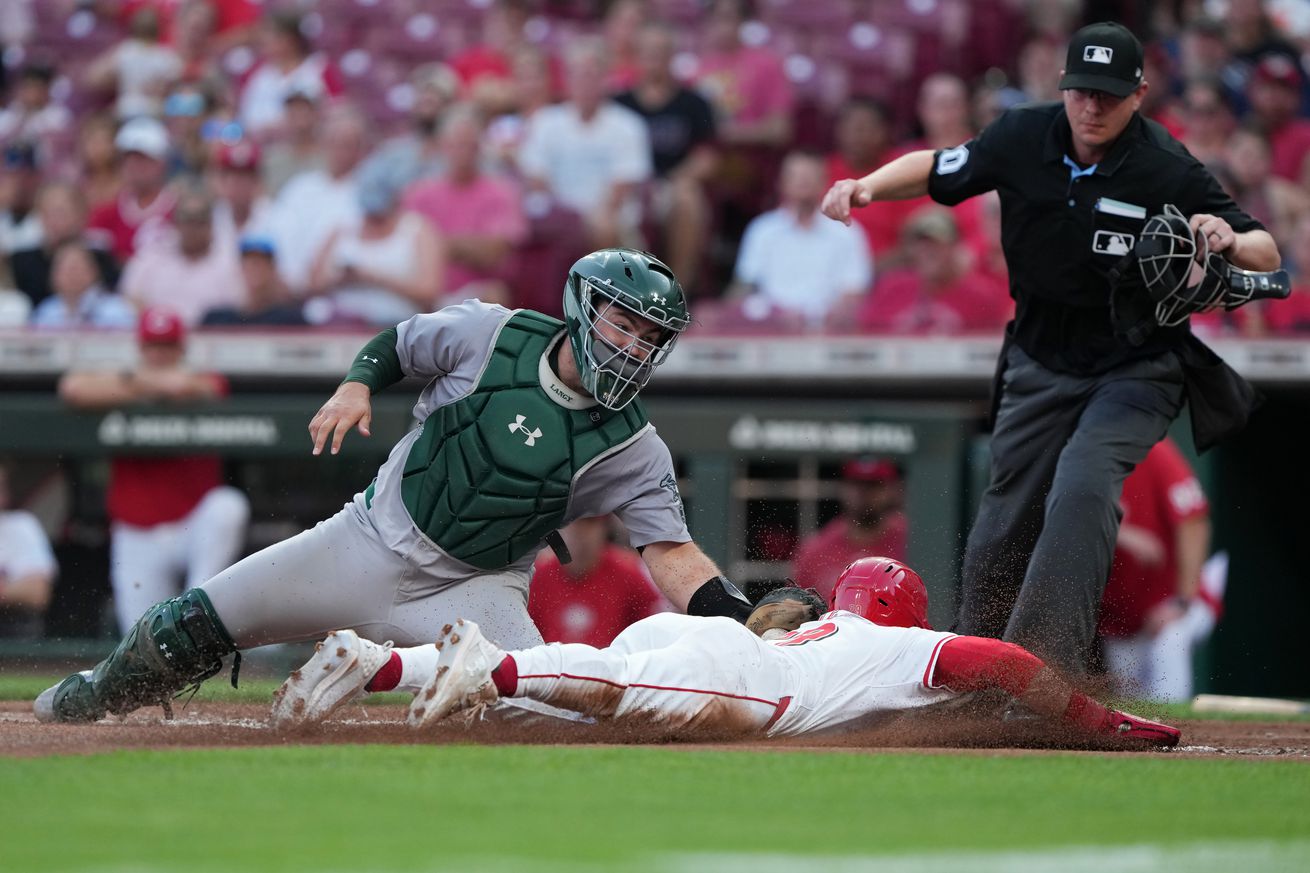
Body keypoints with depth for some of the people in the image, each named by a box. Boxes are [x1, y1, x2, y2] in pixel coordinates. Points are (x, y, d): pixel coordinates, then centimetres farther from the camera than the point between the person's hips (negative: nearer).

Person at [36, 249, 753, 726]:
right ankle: (90, 701, 27)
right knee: (194, 625, -1)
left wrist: (742, 619, -29)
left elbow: (672, 554, -15)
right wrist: (357, 385, -13)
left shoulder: (634, 450, -10)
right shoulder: (492, 335, -8)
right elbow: (397, 345, 7)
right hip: (376, 538, 1)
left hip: (474, 587, -1)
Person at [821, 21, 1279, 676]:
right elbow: (939, 170, 8)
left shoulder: (1169, 171, -18)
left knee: (1082, 487, -27)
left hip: (1137, 369, -4)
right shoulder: (1023, 137, -8)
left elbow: (1267, 255, -16)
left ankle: (1042, 677, -32)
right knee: (1005, 520, 8)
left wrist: (1230, 242, -38)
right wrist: (867, 187, -10)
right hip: (1040, 368, 4)